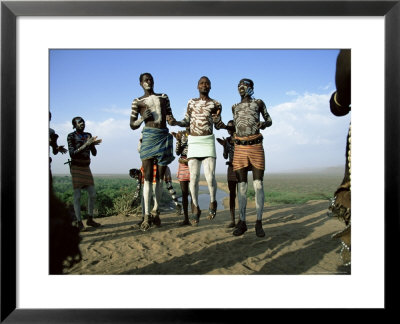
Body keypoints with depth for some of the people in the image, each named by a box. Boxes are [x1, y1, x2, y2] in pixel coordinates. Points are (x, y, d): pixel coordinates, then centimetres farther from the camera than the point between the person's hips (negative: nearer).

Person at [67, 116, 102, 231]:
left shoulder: (88, 135, 8)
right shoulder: (71, 136, -8)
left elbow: (94, 153, 5)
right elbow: (72, 153, -20)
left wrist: (93, 144, -16)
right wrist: (85, 144, -29)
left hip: (86, 168, 6)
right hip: (76, 168, -5)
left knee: (93, 194, 1)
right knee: (77, 196, -7)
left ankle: (90, 219, 12)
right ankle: (79, 222, -2)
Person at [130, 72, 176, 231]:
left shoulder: (164, 97, 21)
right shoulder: (137, 102, 12)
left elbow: (170, 118, 22)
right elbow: (132, 125, 10)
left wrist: (171, 119, -3)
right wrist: (142, 118, -10)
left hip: (164, 137, 3)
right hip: (149, 136, -3)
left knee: (159, 177, 4)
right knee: (148, 177, -11)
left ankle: (156, 213, 10)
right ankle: (147, 215, -12)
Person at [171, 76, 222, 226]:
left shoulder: (216, 104, 7)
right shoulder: (191, 102, 13)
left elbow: (218, 125, 12)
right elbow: (186, 121, 15)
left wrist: (217, 119, -9)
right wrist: (176, 122, -4)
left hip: (208, 141, -2)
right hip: (193, 141, 2)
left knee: (210, 177, -12)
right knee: (194, 177, -4)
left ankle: (212, 202, 17)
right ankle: (195, 208, 13)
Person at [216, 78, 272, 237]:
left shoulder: (258, 103, 8)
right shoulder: (235, 107, 17)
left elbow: (269, 120, 14)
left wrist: (263, 124, -9)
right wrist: (225, 127, 2)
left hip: (256, 147, -3)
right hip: (240, 148, 3)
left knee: (258, 184, -6)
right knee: (241, 185, 0)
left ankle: (259, 222, -1)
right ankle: (242, 222, 4)